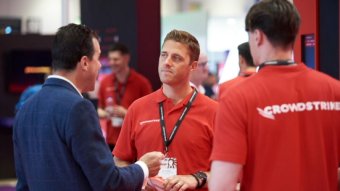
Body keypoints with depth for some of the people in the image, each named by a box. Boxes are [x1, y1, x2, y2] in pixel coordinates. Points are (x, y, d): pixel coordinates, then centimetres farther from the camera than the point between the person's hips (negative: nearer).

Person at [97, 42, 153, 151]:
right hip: (111, 142, 4)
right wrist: (105, 113, -4)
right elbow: (100, 110, 19)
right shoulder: (105, 82, 9)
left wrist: (126, 113, -15)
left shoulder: (141, 82, -4)